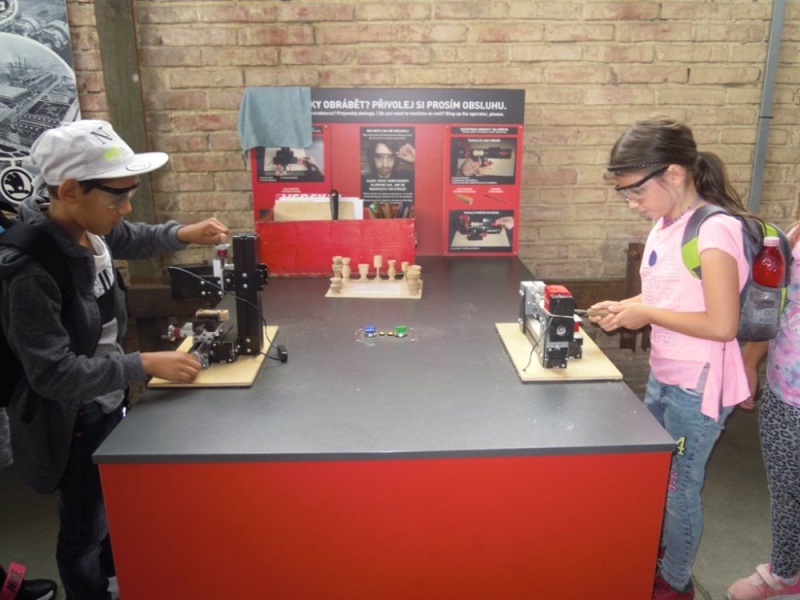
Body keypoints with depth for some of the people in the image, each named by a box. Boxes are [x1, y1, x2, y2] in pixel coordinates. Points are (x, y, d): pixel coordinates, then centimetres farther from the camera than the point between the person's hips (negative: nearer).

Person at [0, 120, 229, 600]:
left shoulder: (89, 227, -10)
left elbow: (133, 239, 13)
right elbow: (54, 374, -30)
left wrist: (184, 234, -5)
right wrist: (146, 365, -30)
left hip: (109, 403, 8)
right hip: (73, 421, -8)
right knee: (84, 529, 15)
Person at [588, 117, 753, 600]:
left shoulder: (714, 230, -22)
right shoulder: (666, 225, 3)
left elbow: (722, 324, -26)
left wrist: (647, 315, -19)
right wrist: (626, 308, -2)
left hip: (698, 386, -8)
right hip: (663, 375, 8)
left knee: (680, 488, 9)